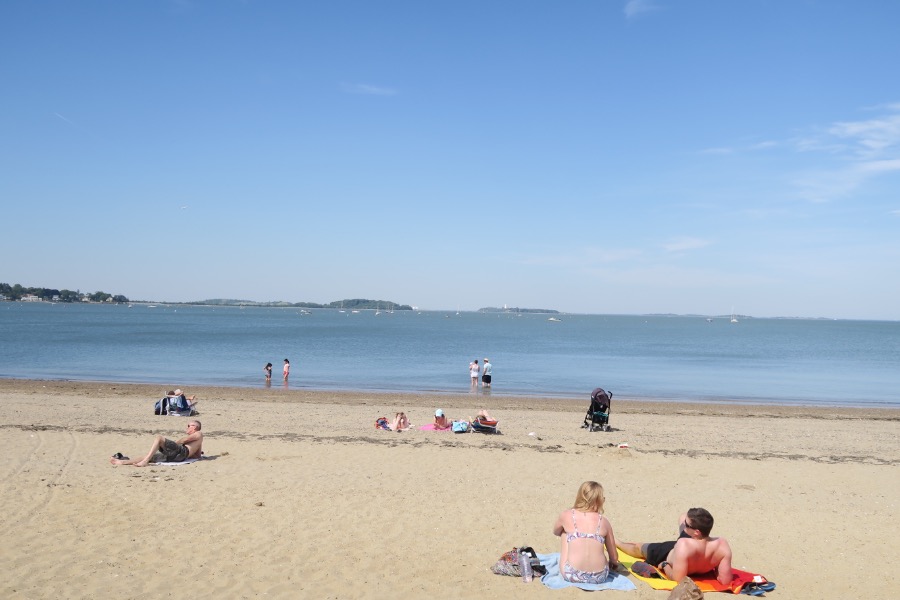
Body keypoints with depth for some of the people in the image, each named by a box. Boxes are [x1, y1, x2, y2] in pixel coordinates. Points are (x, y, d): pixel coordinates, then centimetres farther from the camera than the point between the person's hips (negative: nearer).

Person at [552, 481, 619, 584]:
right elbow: (614, 557, 10)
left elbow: (556, 532, 21)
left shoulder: (566, 515, -3)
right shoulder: (604, 522, 1)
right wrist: (614, 563, 34)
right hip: (599, 577, 2)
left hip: (572, 576, -2)